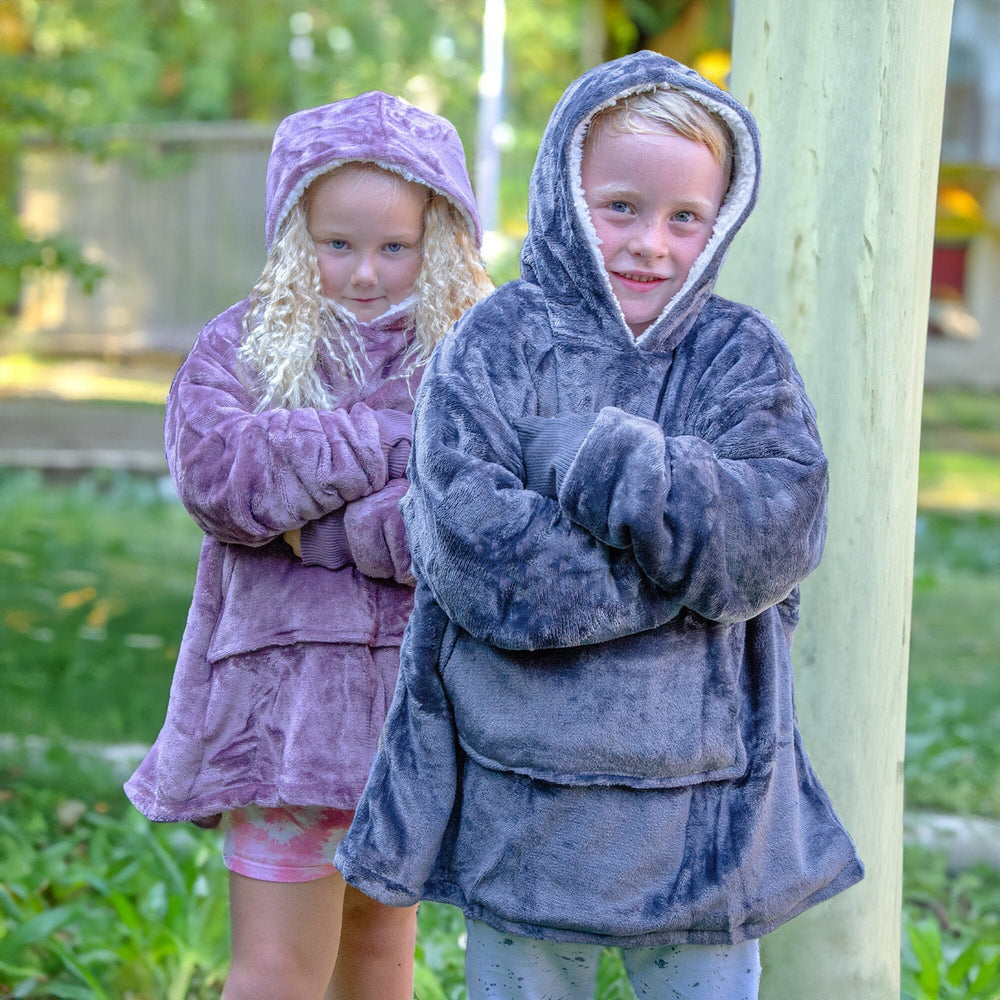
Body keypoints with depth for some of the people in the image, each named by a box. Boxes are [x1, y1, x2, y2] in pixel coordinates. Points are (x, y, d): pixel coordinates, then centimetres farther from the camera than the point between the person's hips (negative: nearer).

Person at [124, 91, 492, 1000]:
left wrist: (379, 529, -19)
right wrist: (395, 433, -16)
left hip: (418, 683, 2)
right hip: (287, 686, -1)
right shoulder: (244, 346, 1)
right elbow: (212, 471, -18)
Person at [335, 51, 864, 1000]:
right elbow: (476, 555, -18)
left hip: (703, 811, 1)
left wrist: (589, 459, -20)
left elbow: (774, 536, -14)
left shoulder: (742, 353, 2)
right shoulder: (489, 349, -3)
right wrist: (689, 538, -17)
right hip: (521, 808, -1)